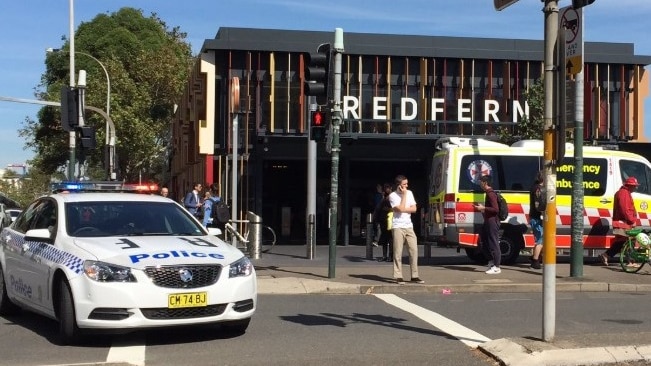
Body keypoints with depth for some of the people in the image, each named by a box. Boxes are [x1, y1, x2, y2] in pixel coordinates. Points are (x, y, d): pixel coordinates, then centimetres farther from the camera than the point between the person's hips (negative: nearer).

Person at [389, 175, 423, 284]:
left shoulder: (409, 193, 11)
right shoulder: (393, 195, -5)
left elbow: (414, 209, 3)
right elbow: (401, 208, -17)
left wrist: (400, 209, -8)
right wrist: (404, 194, -11)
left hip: (409, 226, 5)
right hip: (398, 227, -5)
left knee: (414, 250, 1)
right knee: (398, 252, -4)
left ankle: (414, 276, 6)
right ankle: (398, 277, -1)